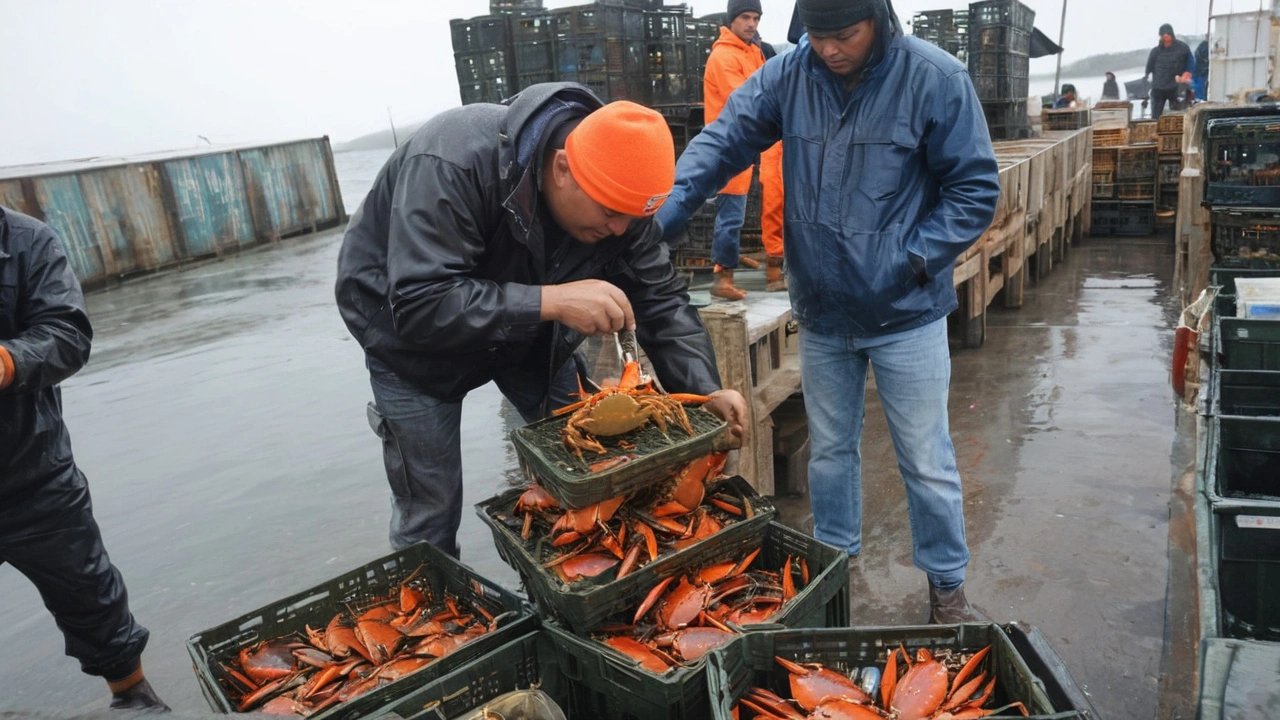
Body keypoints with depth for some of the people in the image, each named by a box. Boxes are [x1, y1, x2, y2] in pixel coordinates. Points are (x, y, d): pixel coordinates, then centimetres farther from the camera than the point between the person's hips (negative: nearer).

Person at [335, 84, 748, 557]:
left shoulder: (617, 190, -19)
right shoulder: (452, 164, -37)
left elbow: (662, 301, -13)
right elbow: (419, 305, -41)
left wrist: (705, 391, -27)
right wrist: (552, 300, -48)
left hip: (529, 326, 5)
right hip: (408, 331, -4)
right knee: (430, 510, -1)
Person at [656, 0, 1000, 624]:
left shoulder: (935, 78, -13)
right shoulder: (787, 75, -4)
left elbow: (975, 189, -9)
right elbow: (720, 144, -10)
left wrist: (913, 260, -18)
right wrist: (659, 216, -25)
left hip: (907, 314, -3)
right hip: (821, 314, 3)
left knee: (927, 462, 8)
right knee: (830, 451, 18)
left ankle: (947, 586, 30)